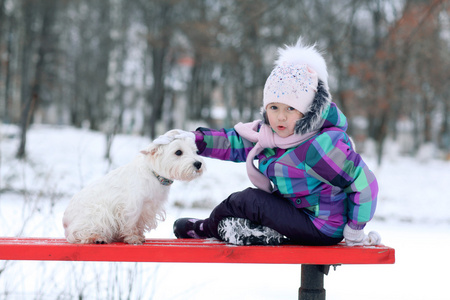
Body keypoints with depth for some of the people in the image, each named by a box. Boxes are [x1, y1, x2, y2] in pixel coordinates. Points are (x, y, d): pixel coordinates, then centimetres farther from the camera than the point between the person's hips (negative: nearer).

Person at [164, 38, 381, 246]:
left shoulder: (321, 146, -29)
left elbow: (364, 182, -27)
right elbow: (236, 143, 8)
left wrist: (354, 231, -17)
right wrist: (194, 140, -3)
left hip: (322, 230, -9)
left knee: (251, 200, -6)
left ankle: (210, 227, 17)